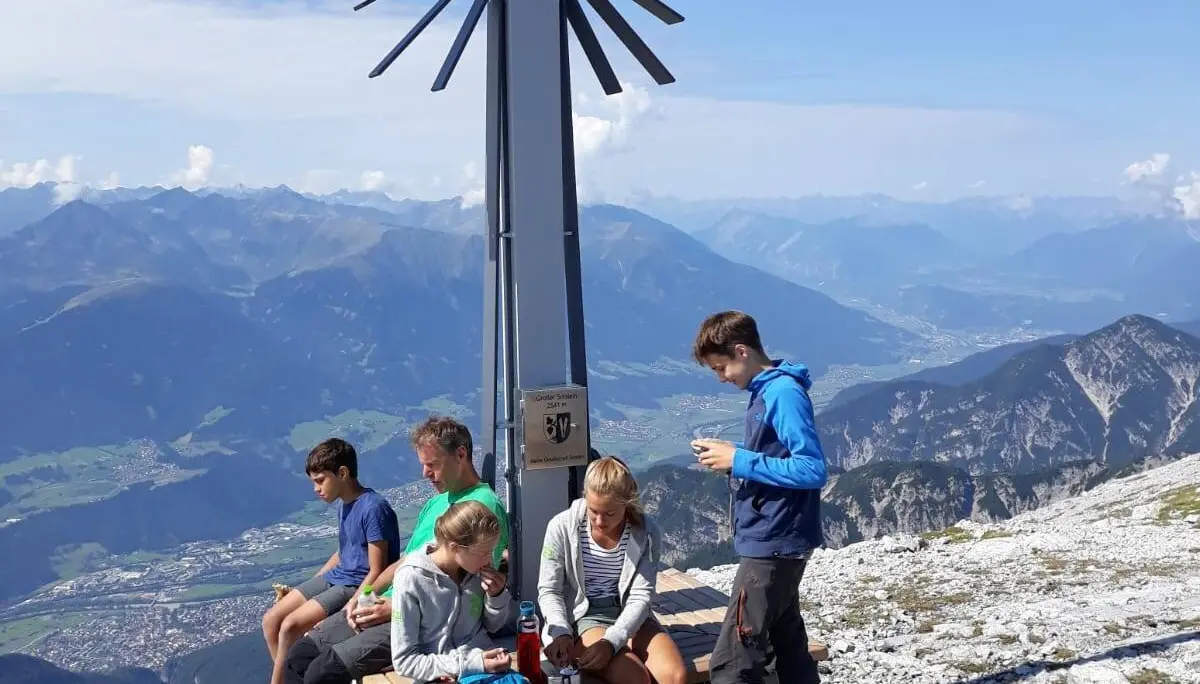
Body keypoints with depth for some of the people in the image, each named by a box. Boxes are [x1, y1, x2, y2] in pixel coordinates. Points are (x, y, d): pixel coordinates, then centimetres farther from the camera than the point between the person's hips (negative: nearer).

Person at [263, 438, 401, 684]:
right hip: (335, 578, 10)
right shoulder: (344, 504, 8)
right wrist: (310, 587, 17)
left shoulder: (374, 508, -20)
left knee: (290, 627, -20)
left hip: (358, 588, -10)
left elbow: (376, 572, -21)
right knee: (270, 621, 0)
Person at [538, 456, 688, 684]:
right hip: (582, 617, -3)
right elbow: (549, 590, -5)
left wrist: (611, 641, -26)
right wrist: (562, 633, -24)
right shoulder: (562, 528, -12)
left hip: (630, 616, 3)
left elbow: (641, 596, -10)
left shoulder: (645, 532, -8)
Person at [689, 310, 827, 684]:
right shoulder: (766, 391, 11)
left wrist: (739, 461, -20)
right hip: (778, 542, 10)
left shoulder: (784, 393, -18)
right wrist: (730, 455, 4)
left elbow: (813, 470, -24)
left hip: (772, 545, -10)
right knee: (789, 649, 17)